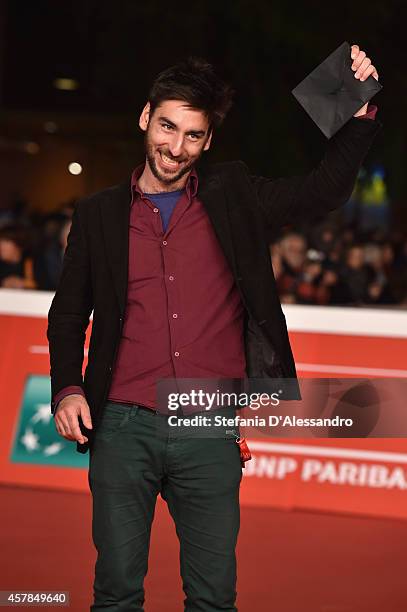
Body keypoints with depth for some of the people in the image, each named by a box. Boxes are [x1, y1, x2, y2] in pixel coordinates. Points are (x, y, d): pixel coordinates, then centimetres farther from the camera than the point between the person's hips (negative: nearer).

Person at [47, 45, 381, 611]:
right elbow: (68, 315, 13)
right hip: (124, 430, 0)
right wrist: (67, 388, -1)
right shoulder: (100, 215, 9)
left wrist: (359, 110, -2)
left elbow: (327, 188, 10)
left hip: (211, 436, 0)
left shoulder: (234, 198, 9)